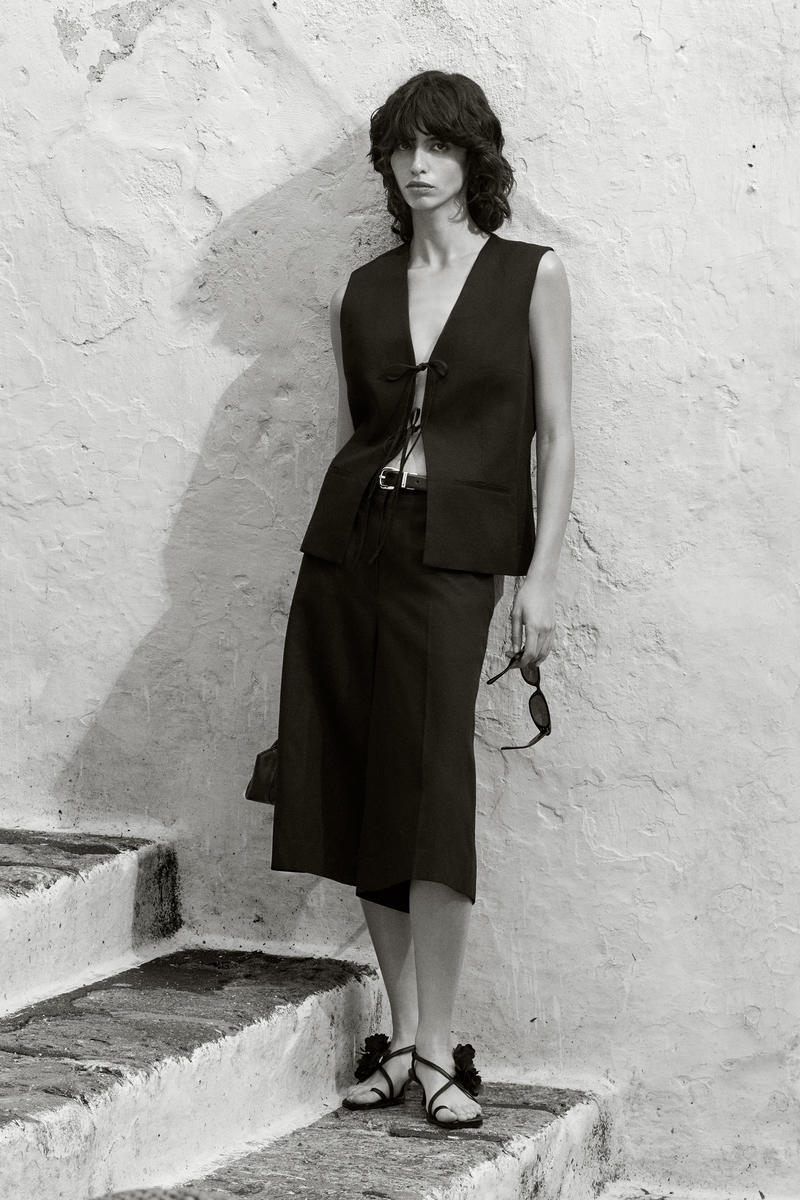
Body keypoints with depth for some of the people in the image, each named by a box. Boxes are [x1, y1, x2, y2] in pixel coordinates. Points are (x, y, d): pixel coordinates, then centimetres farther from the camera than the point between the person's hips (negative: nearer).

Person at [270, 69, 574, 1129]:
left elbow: (555, 433, 1)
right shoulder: (362, 293, 13)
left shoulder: (532, 274, 4)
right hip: (348, 536, 4)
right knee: (360, 789, 1)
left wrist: (543, 572, -6)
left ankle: (437, 1050, -6)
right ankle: (402, 1034, 8)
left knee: (430, 784, -11)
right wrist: (337, 538, 10)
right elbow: (351, 430, 15)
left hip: (452, 551, -4)